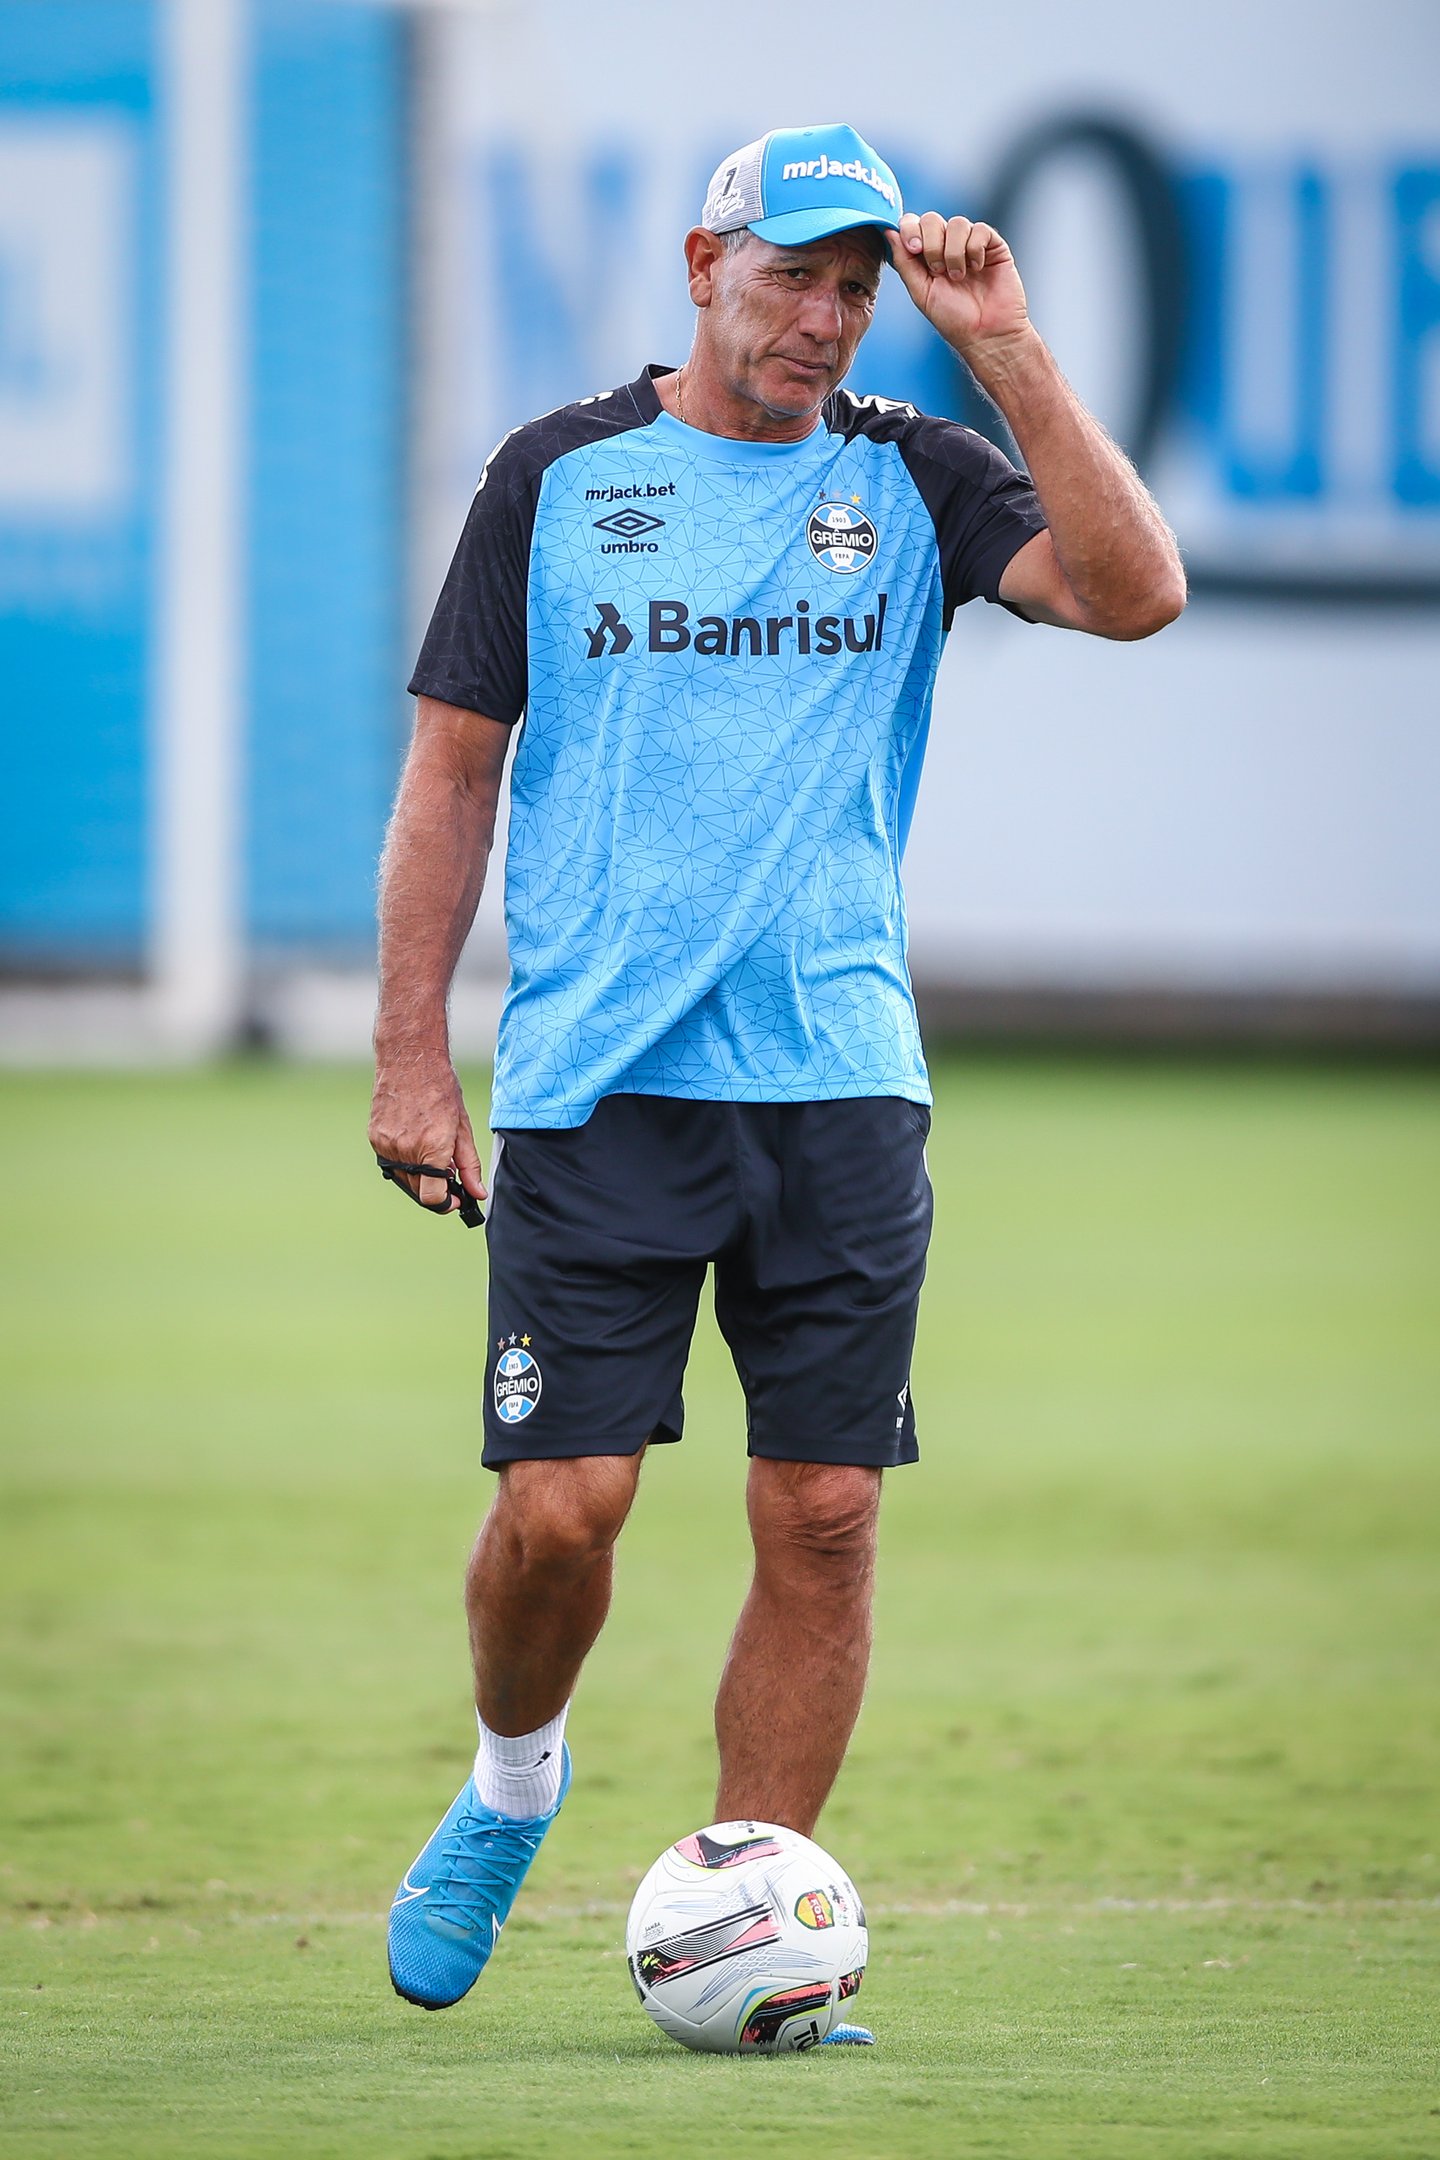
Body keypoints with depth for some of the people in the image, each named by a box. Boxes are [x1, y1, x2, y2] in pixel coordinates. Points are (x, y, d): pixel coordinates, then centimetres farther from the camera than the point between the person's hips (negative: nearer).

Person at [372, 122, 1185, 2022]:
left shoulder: (910, 478, 8)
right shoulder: (559, 473, 5)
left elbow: (1134, 589, -9)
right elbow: (454, 764, 7)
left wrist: (1006, 351, -11)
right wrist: (412, 1057, 1)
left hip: (839, 1082, 2)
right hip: (591, 1083, -2)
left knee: (823, 1518, -2)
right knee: (560, 1504, -9)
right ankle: (512, 1781, 22)